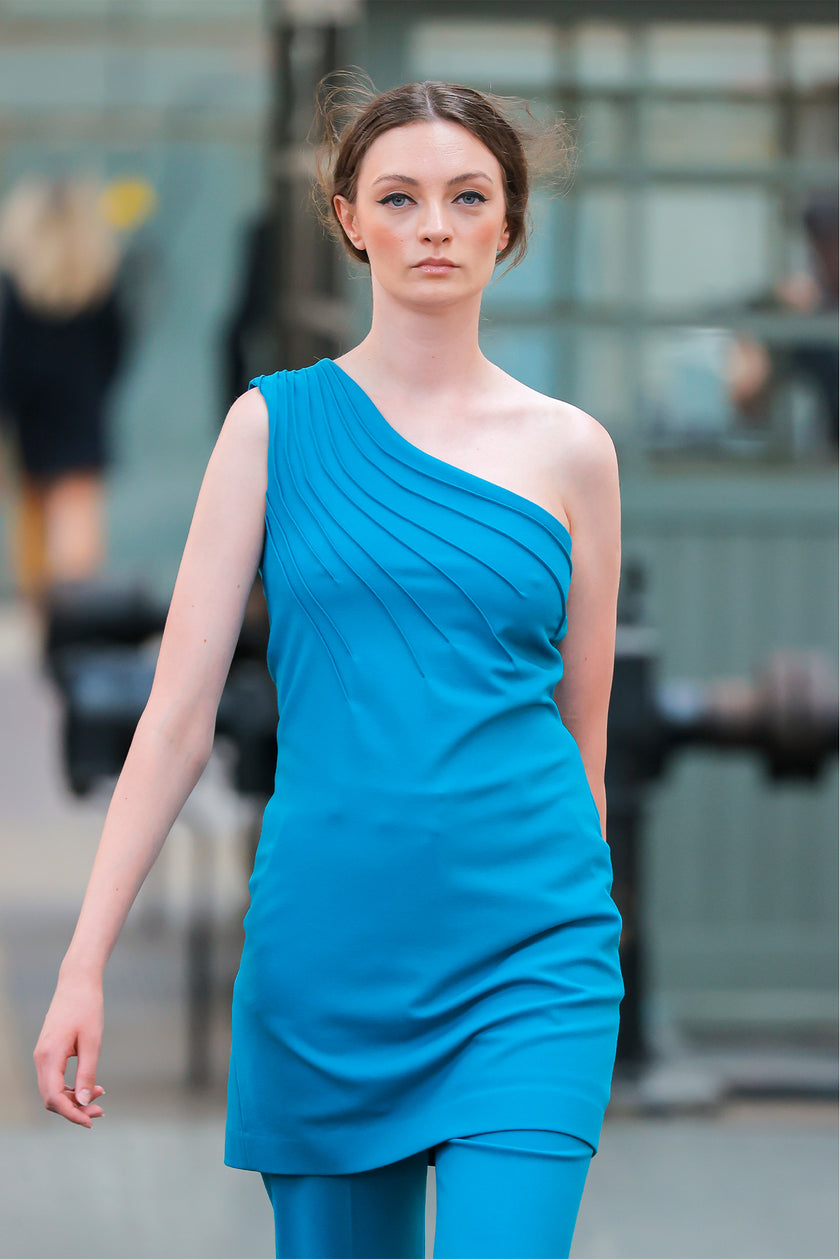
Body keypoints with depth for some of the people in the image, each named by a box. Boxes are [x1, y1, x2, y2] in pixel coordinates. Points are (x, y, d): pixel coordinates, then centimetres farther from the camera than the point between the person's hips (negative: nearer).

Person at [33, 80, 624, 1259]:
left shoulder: (570, 450, 6)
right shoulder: (278, 424, 4)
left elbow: (582, 735, 13)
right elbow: (179, 713, 2)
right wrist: (83, 963, -4)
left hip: (524, 960, -1)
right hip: (324, 943, 1)